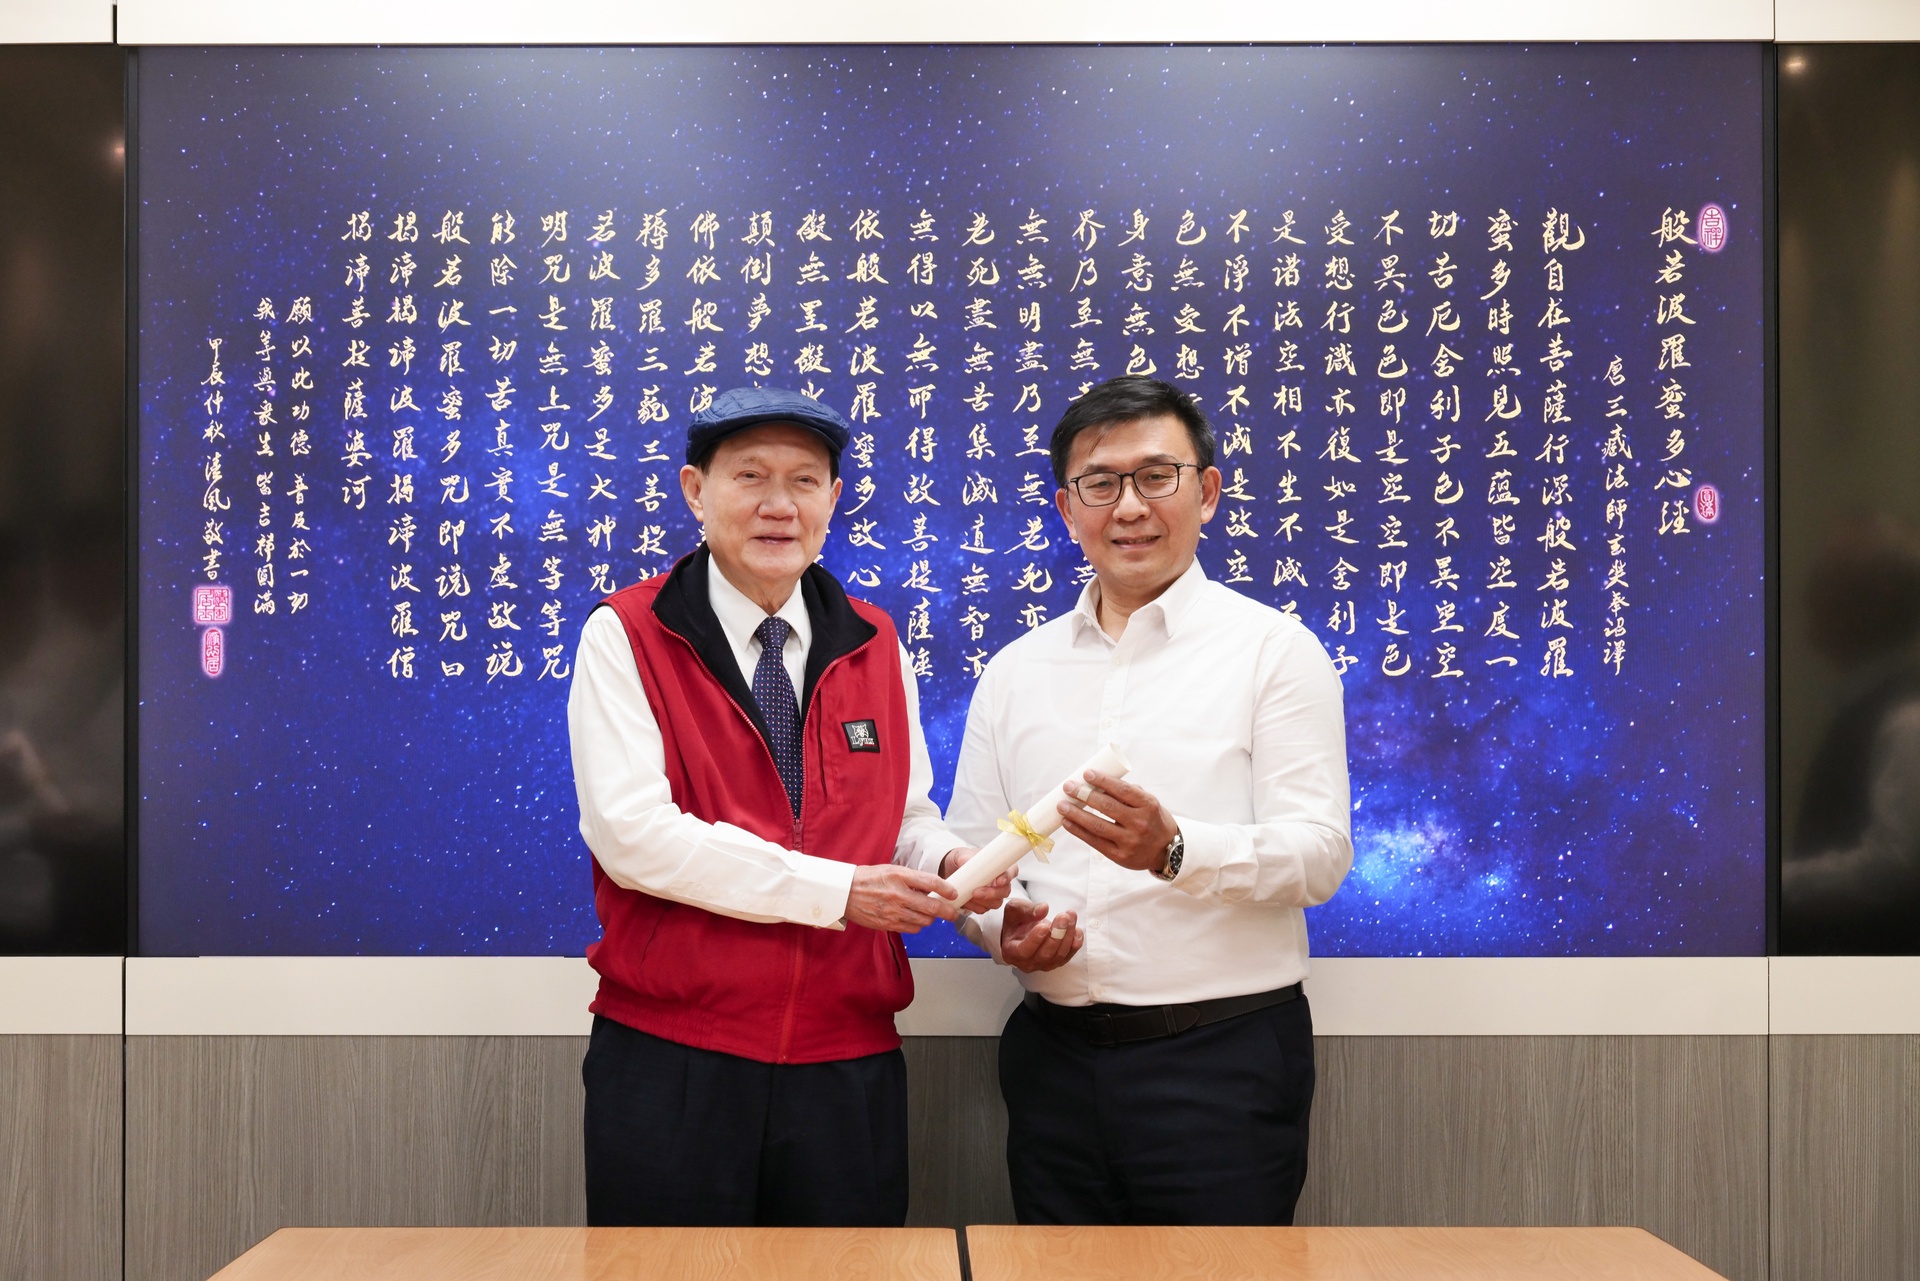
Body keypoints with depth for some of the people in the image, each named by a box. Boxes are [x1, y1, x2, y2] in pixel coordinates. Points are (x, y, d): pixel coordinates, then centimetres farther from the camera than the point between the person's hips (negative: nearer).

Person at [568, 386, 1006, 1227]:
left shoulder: (874, 645, 10)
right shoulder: (626, 637, -5)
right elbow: (632, 834, -16)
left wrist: (945, 861, -11)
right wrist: (833, 891, -18)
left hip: (849, 1063, 4)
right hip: (671, 1062, -4)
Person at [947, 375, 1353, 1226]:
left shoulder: (1274, 648, -1)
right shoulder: (1015, 672, 12)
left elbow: (1320, 853, -9)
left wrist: (1175, 849, -26)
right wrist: (1003, 928, -8)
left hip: (1223, 1057, -4)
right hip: (1054, 1054, 4)